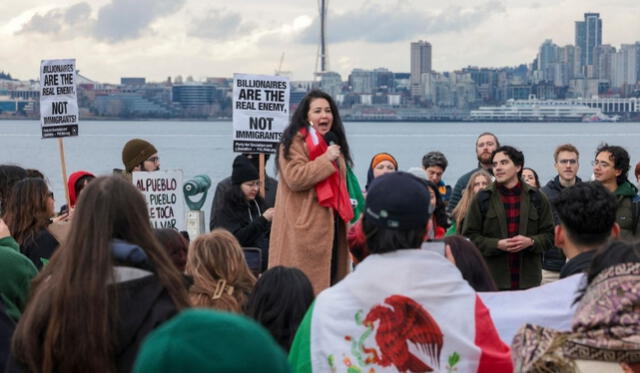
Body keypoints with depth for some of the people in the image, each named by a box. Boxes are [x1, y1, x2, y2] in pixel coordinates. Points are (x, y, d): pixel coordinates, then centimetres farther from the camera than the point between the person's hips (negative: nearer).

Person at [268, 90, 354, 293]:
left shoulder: (333, 142, 21)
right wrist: (326, 160, -19)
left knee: (332, 277, 7)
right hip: (305, 228, -8)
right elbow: (295, 177, -22)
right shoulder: (294, 142, -8)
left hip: (332, 225, 9)